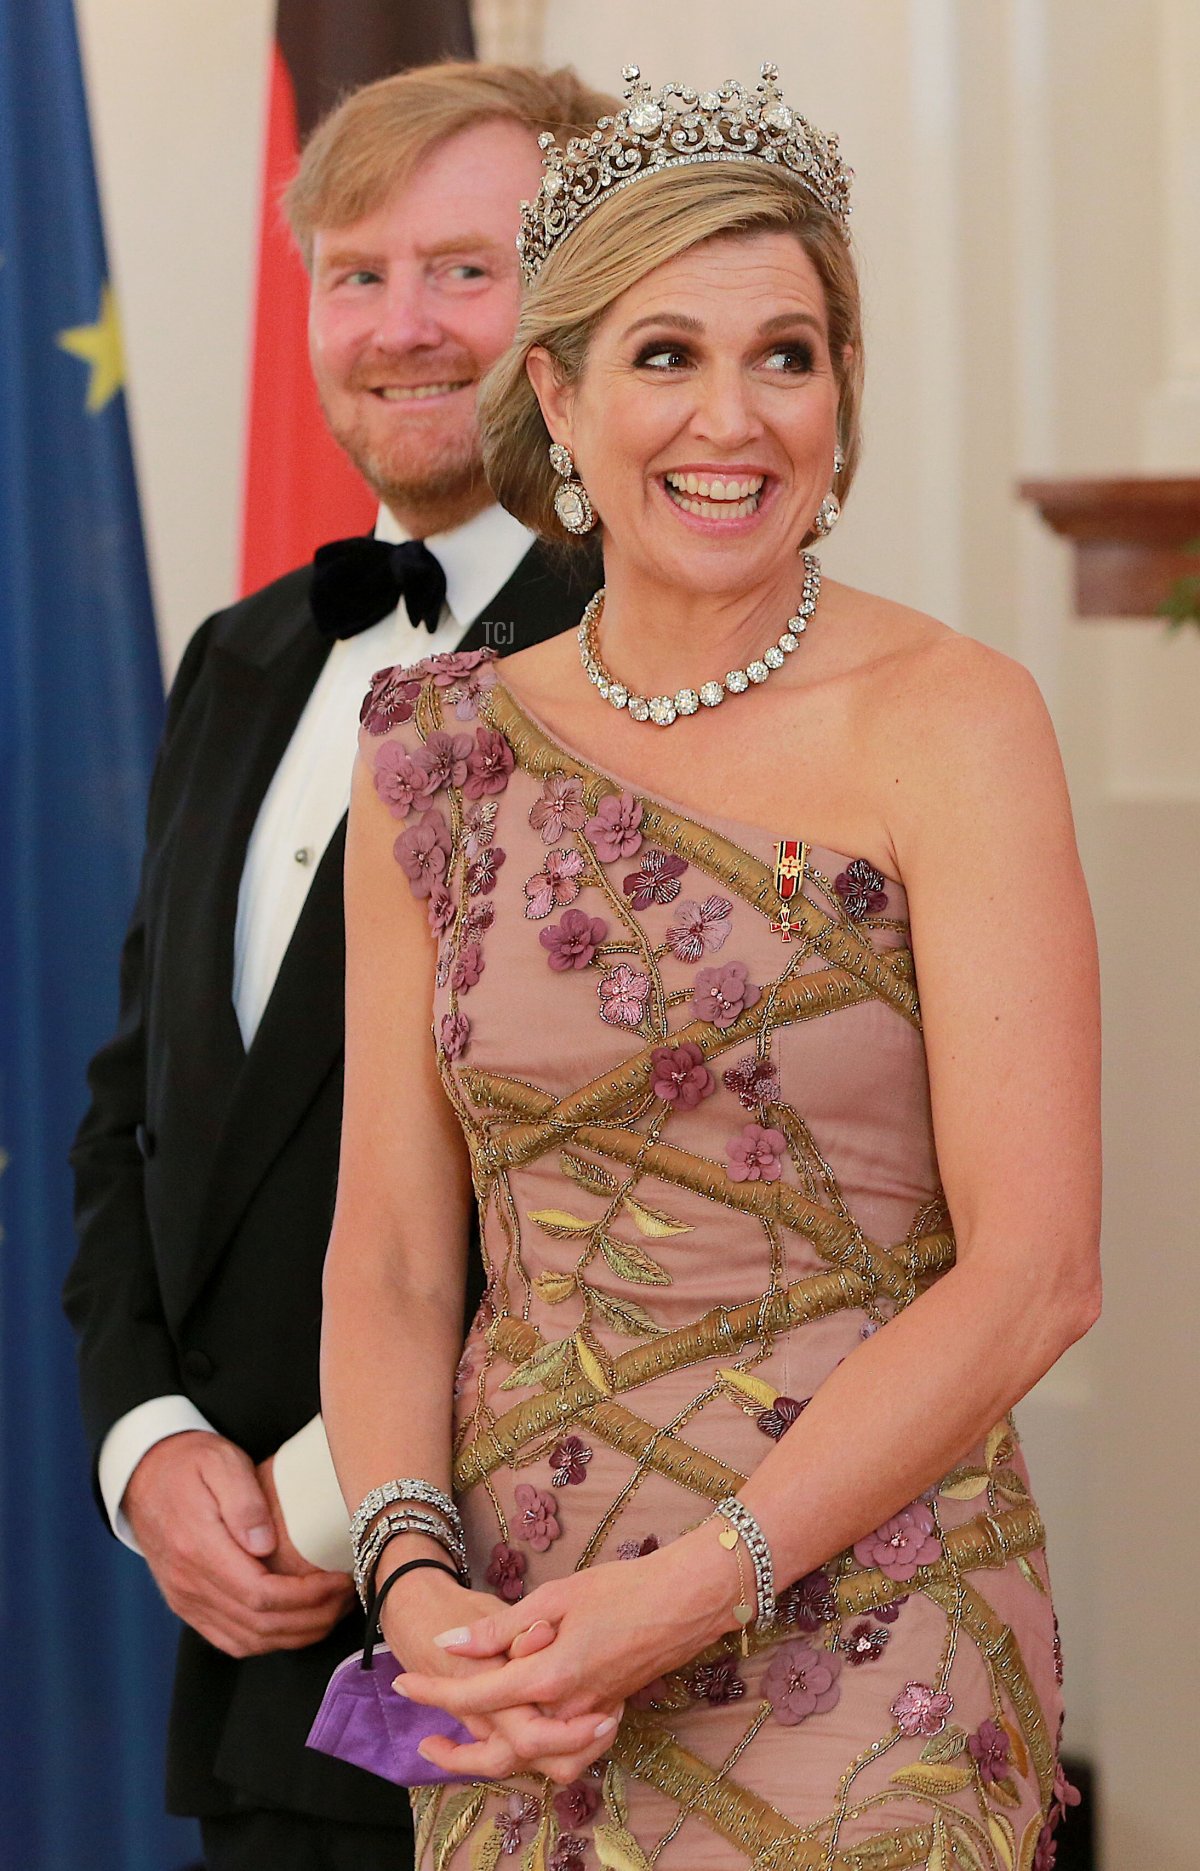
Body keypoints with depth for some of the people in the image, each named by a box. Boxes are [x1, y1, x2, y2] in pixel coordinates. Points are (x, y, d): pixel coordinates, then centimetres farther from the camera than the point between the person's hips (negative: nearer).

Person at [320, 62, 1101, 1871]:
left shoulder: (948, 723, -7)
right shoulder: (437, 761, 5)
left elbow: (1033, 1270, -12)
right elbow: (391, 1251, 6)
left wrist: (690, 1594, -18)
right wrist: (415, 1577, -12)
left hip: (861, 1640, -3)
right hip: (520, 1674, 4)